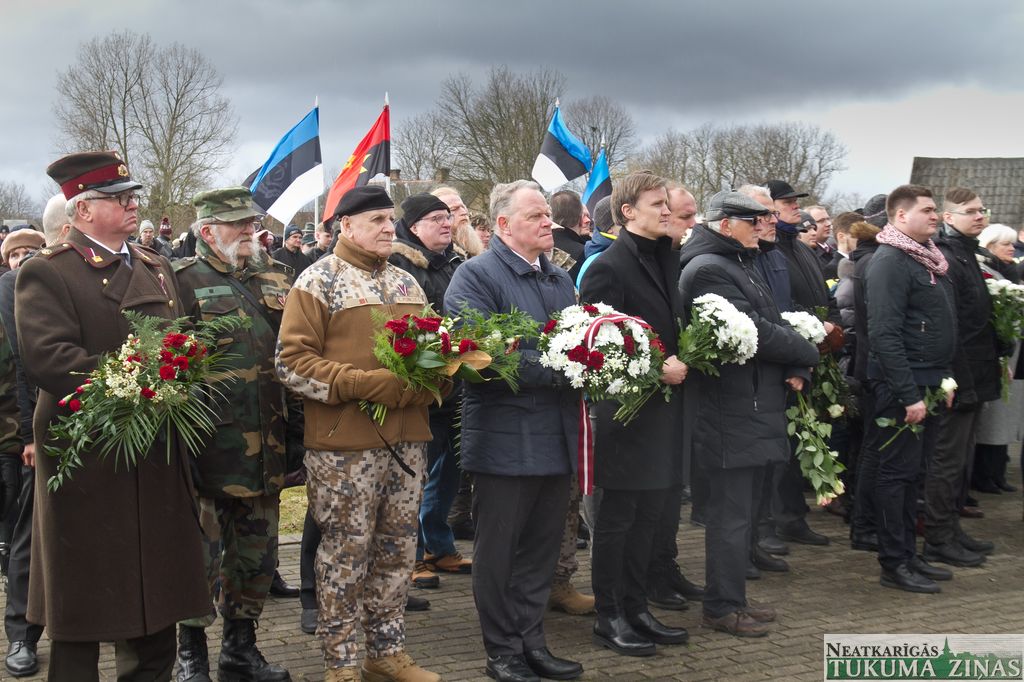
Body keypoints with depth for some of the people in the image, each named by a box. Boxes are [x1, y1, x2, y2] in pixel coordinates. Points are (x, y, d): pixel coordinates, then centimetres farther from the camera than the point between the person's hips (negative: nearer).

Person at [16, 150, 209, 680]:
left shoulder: (156, 270, 16)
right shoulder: (45, 273, -6)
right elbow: (46, 357, -19)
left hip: (157, 456, 6)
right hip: (85, 461, -6)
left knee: (157, 594, 13)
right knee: (82, 598, 5)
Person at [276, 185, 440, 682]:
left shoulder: (406, 283, 16)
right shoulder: (318, 282, -5)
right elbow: (292, 361, -12)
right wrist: (367, 384, -19)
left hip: (407, 440, 6)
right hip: (344, 444, -6)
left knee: (397, 549, 12)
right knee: (345, 553, 1)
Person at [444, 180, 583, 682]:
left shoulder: (560, 280, 15)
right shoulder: (476, 276, -10)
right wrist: (558, 370, -22)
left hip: (557, 438, 7)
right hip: (506, 441, -7)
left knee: (542, 548, 15)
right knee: (498, 553, 5)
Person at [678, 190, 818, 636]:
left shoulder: (742, 265, 18)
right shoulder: (707, 270, -15)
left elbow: (772, 324, 14)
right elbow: (751, 331, -21)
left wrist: (796, 368, -4)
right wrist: (806, 354, -7)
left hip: (757, 407, 10)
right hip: (731, 412, -10)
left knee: (743, 511, 16)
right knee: (731, 513, -3)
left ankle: (734, 596, 26)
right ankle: (721, 608, 6)